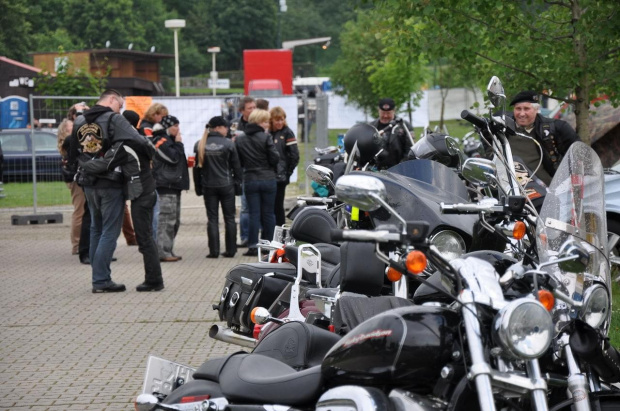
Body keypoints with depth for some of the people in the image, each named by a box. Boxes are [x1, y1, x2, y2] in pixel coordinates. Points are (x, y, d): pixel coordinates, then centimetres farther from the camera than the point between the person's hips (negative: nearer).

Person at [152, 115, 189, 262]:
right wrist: (179, 143, -7)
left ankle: (168, 251, 17)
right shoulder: (161, 141, -10)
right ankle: (163, 252, -11)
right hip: (166, 184, -11)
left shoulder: (169, 140, 22)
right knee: (167, 219, -12)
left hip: (174, 184, 11)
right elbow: (173, 157, -17)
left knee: (175, 221, 12)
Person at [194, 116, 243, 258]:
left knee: (212, 219, 5)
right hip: (226, 185, -2)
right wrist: (238, 183, 6)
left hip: (208, 186, 2)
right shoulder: (228, 144, -9)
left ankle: (214, 251, 0)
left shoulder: (200, 145, -1)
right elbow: (236, 166, -4)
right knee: (229, 218, 8)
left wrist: (198, 186, 10)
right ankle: (231, 250, 9)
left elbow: (197, 167, 4)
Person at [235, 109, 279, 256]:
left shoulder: (239, 140, 2)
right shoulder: (266, 137, -10)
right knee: (268, 213, 7)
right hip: (268, 179, -2)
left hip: (250, 181, 2)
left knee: (254, 214, 4)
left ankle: (253, 246, 0)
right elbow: (275, 158, -12)